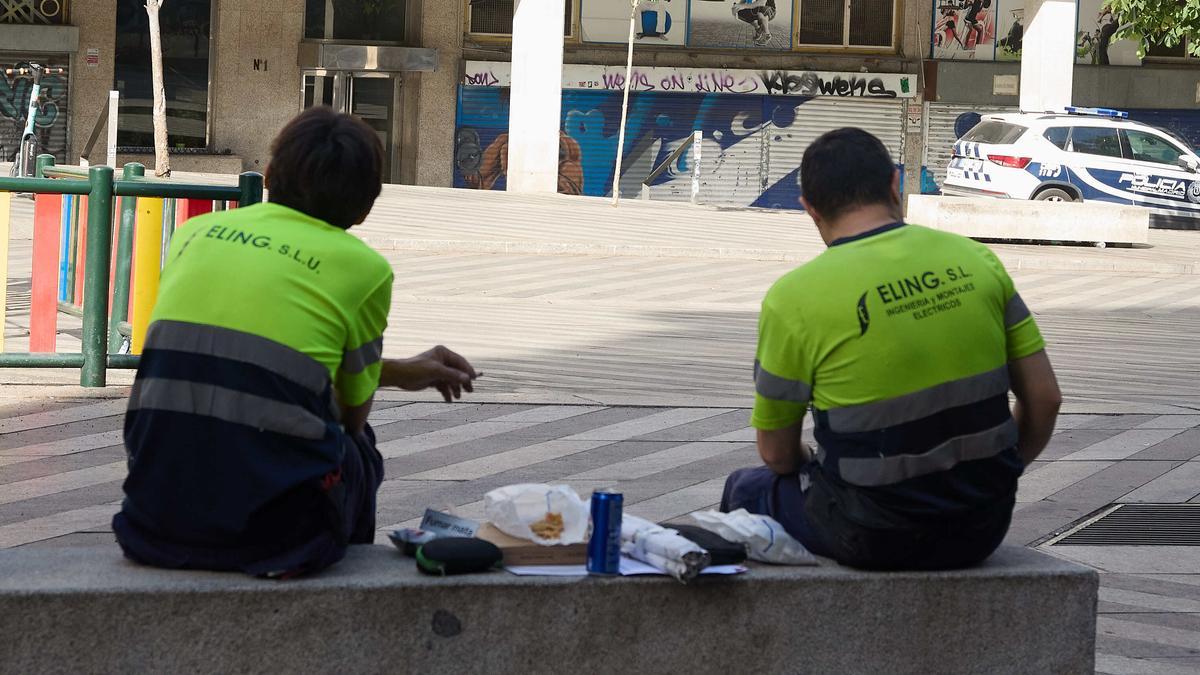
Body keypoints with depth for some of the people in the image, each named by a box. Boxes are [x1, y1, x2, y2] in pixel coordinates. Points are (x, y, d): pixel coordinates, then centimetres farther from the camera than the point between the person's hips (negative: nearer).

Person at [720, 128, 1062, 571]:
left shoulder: (794, 297, -12)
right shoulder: (975, 260, -1)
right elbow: (1044, 399, 1)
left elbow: (776, 454, -2)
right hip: (982, 532, 4)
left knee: (748, 489, 26)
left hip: (875, 539, -4)